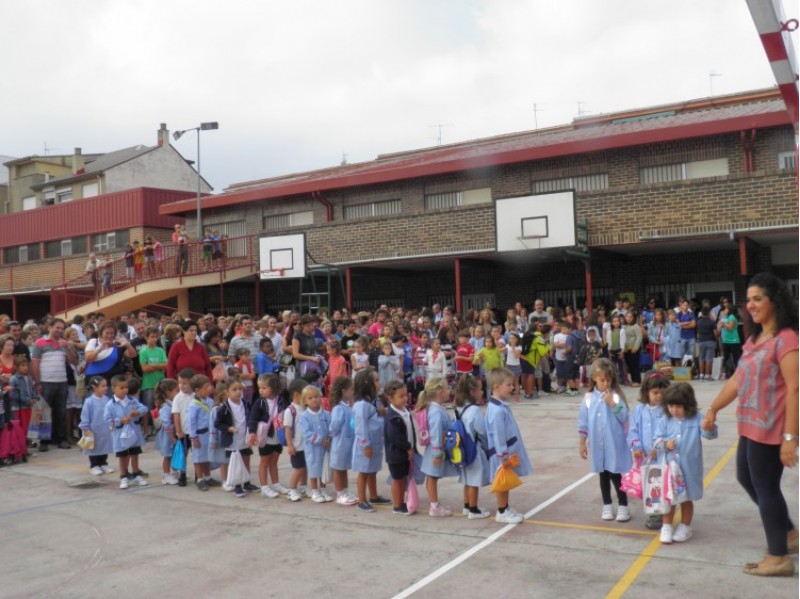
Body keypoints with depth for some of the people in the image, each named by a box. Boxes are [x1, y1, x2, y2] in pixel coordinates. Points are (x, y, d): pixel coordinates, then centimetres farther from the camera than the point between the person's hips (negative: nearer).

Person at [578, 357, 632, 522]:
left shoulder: (616, 396, -8)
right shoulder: (589, 398, -1)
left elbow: (624, 418, -13)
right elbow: (583, 422, 4)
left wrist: (612, 404, -24)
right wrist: (582, 443, 5)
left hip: (614, 445, -3)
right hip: (597, 445, 3)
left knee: (616, 475, 4)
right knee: (603, 475, 14)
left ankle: (623, 506, 19)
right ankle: (607, 505, 27)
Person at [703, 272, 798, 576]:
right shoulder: (754, 339, 13)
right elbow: (737, 380, 16)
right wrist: (713, 408, 11)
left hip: (770, 428, -9)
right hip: (750, 425, 10)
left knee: (765, 485, 1)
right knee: (746, 478, 20)